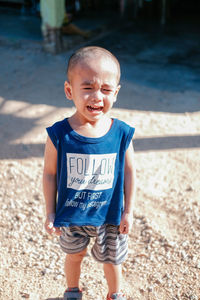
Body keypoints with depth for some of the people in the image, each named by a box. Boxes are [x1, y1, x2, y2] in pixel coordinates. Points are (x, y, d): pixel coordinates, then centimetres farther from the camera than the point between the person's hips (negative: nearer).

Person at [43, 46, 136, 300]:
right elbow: (50, 174, -10)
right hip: (71, 216, 0)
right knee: (74, 255, 26)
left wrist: (128, 211, -2)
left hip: (110, 216, 1)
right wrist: (50, 213, -6)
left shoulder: (121, 134, -18)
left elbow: (129, 173, -7)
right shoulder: (59, 135, -21)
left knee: (111, 260, 22)